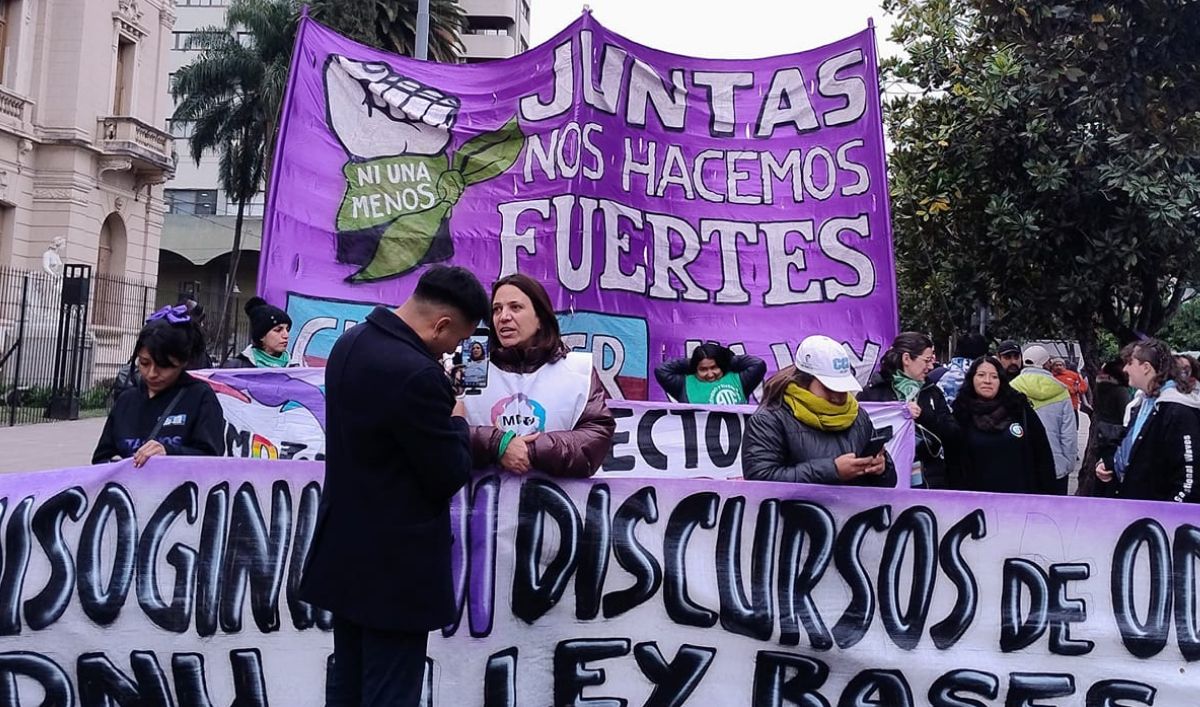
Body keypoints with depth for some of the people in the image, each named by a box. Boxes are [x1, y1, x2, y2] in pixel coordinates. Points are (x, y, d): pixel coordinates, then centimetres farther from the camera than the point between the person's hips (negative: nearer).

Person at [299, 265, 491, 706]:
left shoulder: (349, 344, 3)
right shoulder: (417, 374, -26)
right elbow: (451, 475, -19)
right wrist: (455, 417, -2)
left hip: (345, 552, 9)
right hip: (395, 566, -9)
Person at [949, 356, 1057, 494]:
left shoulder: (1020, 408, 2)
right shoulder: (960, 413, 0)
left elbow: (1043, 455, 5)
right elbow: (954, 464, 2)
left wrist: (1048, 494, 1)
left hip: (1022, 496, 1)